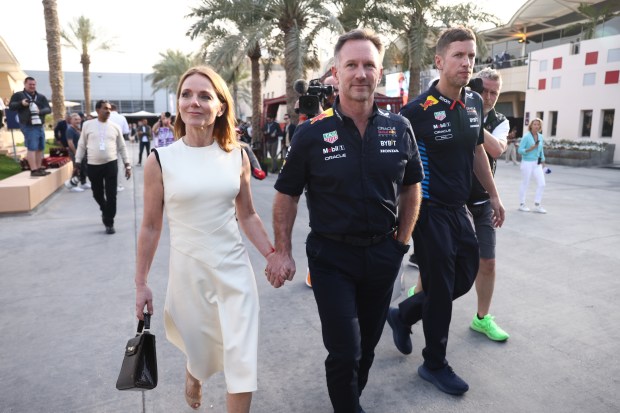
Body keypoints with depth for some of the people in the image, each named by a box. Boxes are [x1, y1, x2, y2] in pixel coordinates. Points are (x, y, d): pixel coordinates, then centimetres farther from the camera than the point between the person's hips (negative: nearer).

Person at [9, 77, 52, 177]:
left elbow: (48, 109, 6)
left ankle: (39, 168, 19)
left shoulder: (41, 97, 15)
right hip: (28, 126, -6)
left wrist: (40, 111, -15)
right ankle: (34, 170, -11)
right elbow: (11, 106, 1)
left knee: (40, 148, 10)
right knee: (32, 148, -11)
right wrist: (21, 103, -16)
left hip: (40, 125, 6)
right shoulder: (18, 95, 5)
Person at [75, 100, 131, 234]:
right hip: (93, 165, 1)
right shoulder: (87, 125, 2)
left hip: (111, 164, -1)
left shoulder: (115, 127, 4)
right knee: (97, 194, 12)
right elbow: (81, 145, 7)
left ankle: (109, 223, 7)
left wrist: (127, 165, 4)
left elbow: (122, 147, 8)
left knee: (111, 195, -3)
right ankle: (105, 211, 42)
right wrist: (77, 163, 4)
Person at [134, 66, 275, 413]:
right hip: (189, 270, -1)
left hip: (235, 268, 1)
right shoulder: (160, 160, -8)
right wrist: (141, 283, 3)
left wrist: (271, 255, 1)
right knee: (200, 348, 19)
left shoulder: (237, 156, -2)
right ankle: (193, 375, 57)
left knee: (242, 360, 1)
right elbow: (151, 227, 0)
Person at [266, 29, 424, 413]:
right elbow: (287, 196, -4)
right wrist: (282, 252, -8)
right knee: (345, 352, 1)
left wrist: (402, 240, 5)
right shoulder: (312, 133, -11)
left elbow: (411, 188, 8)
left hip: (383, 255, 4)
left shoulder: (400, 128, -3)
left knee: (368, 343, 21)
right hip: (331, 257, -3)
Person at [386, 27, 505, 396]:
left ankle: (403, 315, 35)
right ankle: (435, 365, 24)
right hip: (430, 211, -7)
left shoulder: (475, 103, 5)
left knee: (465, 277, 16)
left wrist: (493, 195, 19)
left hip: (459, 209, 8)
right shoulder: (418, 110, -16)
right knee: (440, 287, 2)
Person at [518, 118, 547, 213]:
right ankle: (522, 204, 17)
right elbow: (520, 150, -12)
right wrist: (530, 149, -26)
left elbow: (541, 150, 17)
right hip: (527, 163, -6)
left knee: (541, 184, 0)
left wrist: (542, 161, 15)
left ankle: (537, 205, 10)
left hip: (537, 163, 6)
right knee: (525, 184, 3)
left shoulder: (540, 136, 8)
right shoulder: (526, 136, -10)